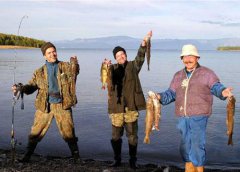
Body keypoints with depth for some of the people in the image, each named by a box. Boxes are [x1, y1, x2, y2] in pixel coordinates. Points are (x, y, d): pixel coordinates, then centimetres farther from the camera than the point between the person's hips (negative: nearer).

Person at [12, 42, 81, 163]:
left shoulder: (66, 67, 6)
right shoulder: (39, 72, 9)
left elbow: (74, 72, -9)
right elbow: (31, 86, 6)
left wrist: (74, 64, -31)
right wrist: (20, 88, -14)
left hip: (62, 105, -1)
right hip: (45, 105, 1)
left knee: (68, 132, 4)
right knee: (36, 132, 4)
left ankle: (76, 156, 19)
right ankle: (27, 155, 19)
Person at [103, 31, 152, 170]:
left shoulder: (133, 66, 6)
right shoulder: (113, 69, 8)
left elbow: (140, 57, -11)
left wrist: (144, 43, -27)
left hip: (131, 107, -1)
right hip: (117, 107, 1)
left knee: (132, 136, 4)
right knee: (116, 136, 8)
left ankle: (133, 161, 17)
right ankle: (117, 159, 24)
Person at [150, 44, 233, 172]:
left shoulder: (206, 73, 2)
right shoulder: (178, 76, 18)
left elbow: (215, 86, -10)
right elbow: (171, 93, 17)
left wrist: (222, 91, -32)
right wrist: (160, 97, -1)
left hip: (198, 116, -5)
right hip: (182, 117, 5)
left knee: (197, 145, -7)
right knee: (185, 146, 11)